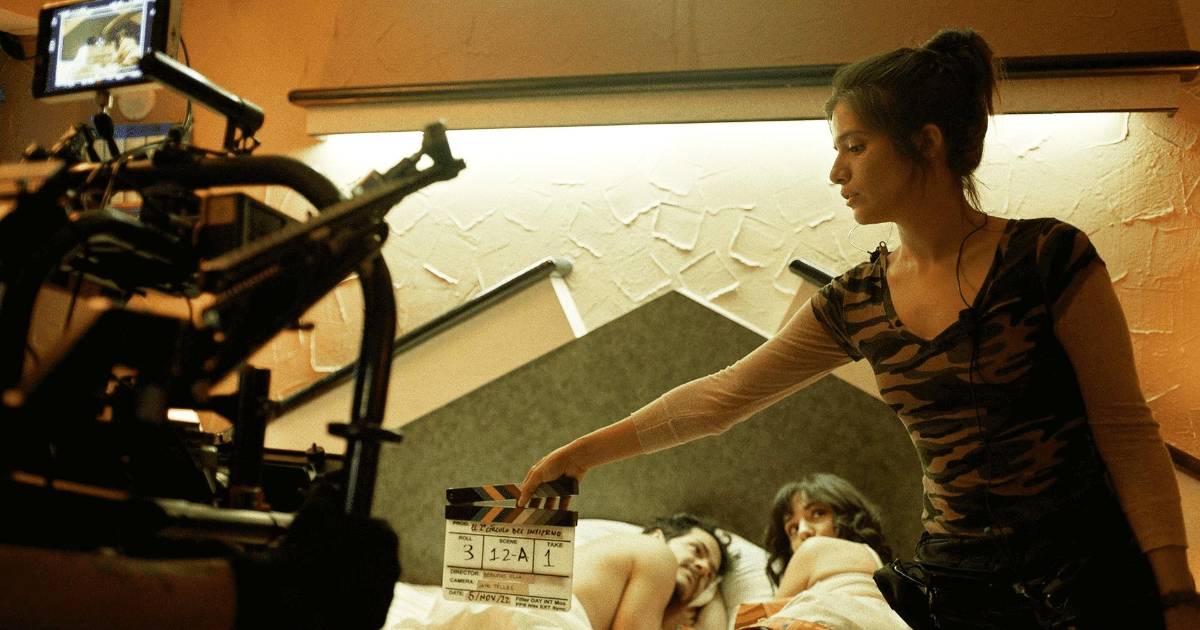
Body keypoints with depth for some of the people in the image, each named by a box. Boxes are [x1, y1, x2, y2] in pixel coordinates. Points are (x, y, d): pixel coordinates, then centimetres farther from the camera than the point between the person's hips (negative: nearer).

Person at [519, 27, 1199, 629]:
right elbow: (723, 395, 5)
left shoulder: (1049, 257, -10)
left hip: (1090, 570, -3)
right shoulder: (856, 303, 1)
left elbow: (1128, 433, -7)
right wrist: (587, 450, 6)